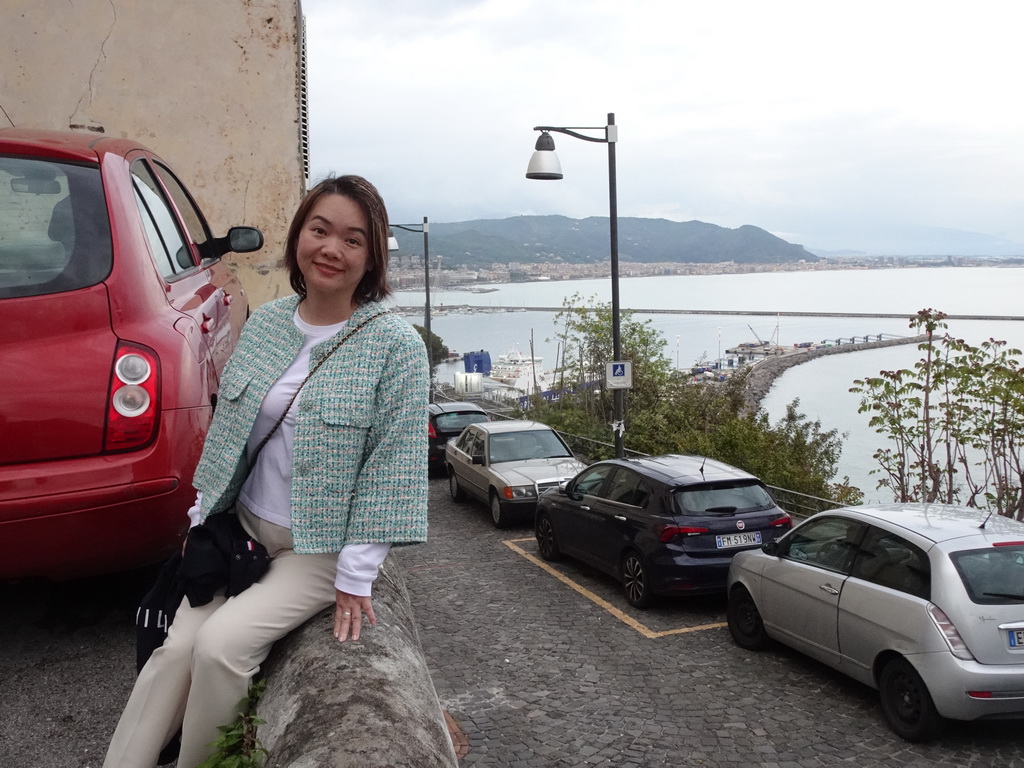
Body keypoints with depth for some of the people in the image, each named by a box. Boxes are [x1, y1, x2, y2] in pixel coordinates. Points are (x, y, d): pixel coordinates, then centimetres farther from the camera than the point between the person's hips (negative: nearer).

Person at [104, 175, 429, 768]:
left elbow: (392, 464, -16)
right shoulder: (265, 325, 3)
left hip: (323, 548, -5)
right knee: (178, 646, -10)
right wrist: (203, 516, 12)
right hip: (244, 528, 5)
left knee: (220, 645, -19)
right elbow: (227, 428, 12)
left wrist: (357, 576, -16)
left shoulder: (396, 344, -15)